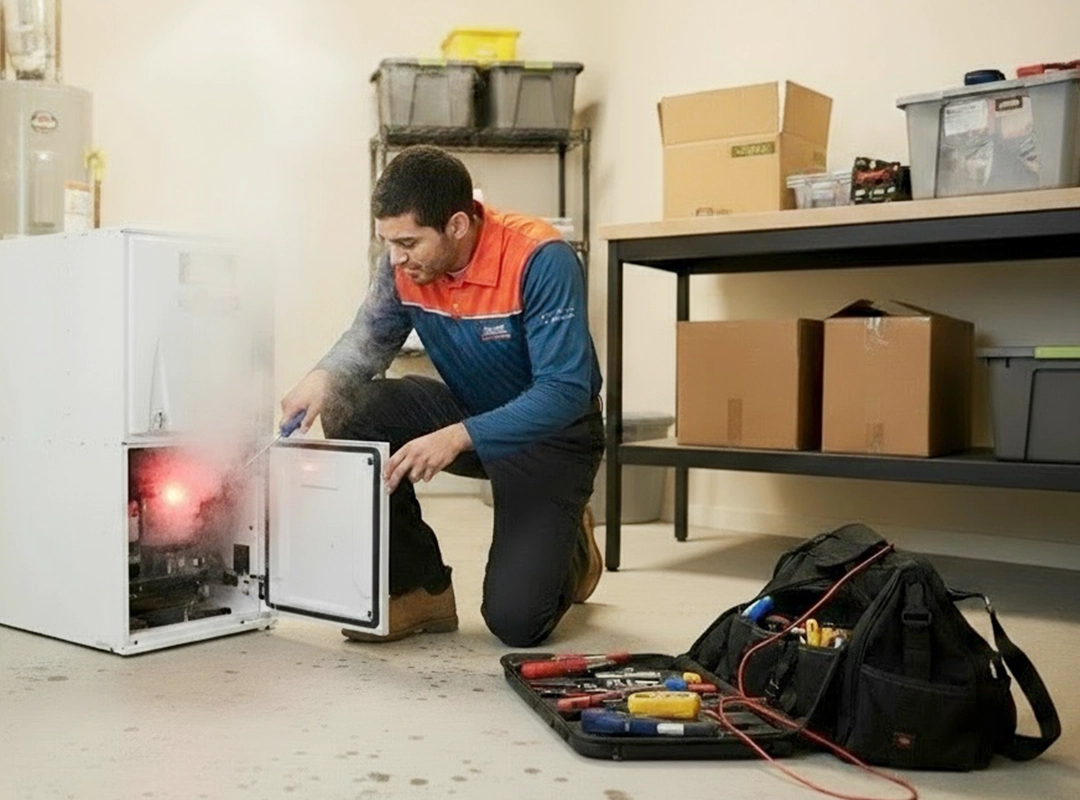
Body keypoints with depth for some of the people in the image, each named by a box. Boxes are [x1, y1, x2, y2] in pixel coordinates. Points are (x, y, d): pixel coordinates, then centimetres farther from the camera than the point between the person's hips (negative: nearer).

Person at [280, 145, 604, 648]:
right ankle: (420, 589, -5)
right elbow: (371, 336, 0)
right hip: (467, 413, 6)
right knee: (352, 412, -21)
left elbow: (565, 393, -32)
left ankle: (568, 548, 21)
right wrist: (324, 378, -23)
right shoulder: (406, 262, -12)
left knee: (515, 622, -16)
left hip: (550, 435, -5)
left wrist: (458, 437, -42)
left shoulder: (540, 259, -29)